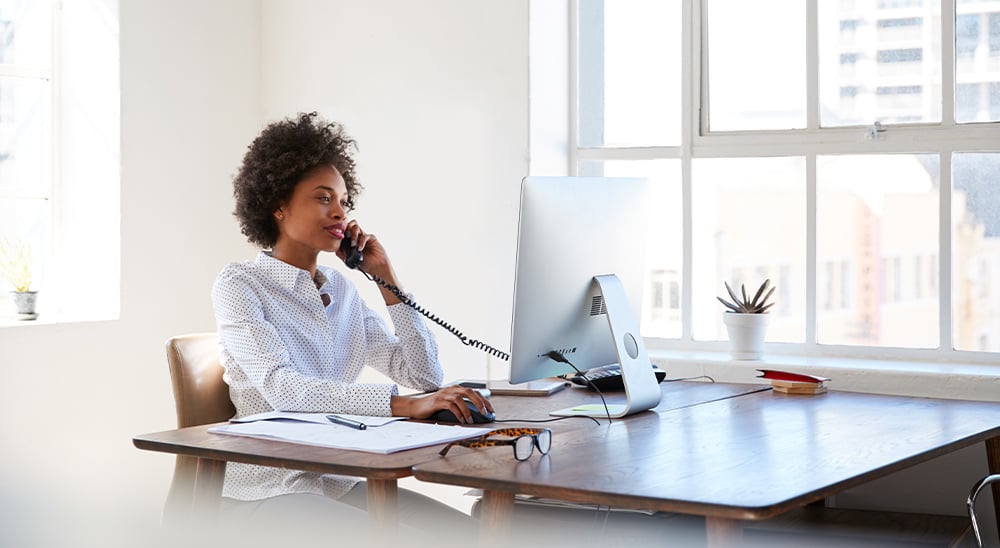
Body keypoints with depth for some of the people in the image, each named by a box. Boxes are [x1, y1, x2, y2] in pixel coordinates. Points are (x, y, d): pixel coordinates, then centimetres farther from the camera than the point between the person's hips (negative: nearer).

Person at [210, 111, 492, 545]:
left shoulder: (342, 290, 14)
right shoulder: (239, 285, -5)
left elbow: (425, 376, 11)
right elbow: (284, 389, -24)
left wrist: (386, 277, 5)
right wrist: (403, 405, -35)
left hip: (344, 482, 6)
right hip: (270, 488, -6)